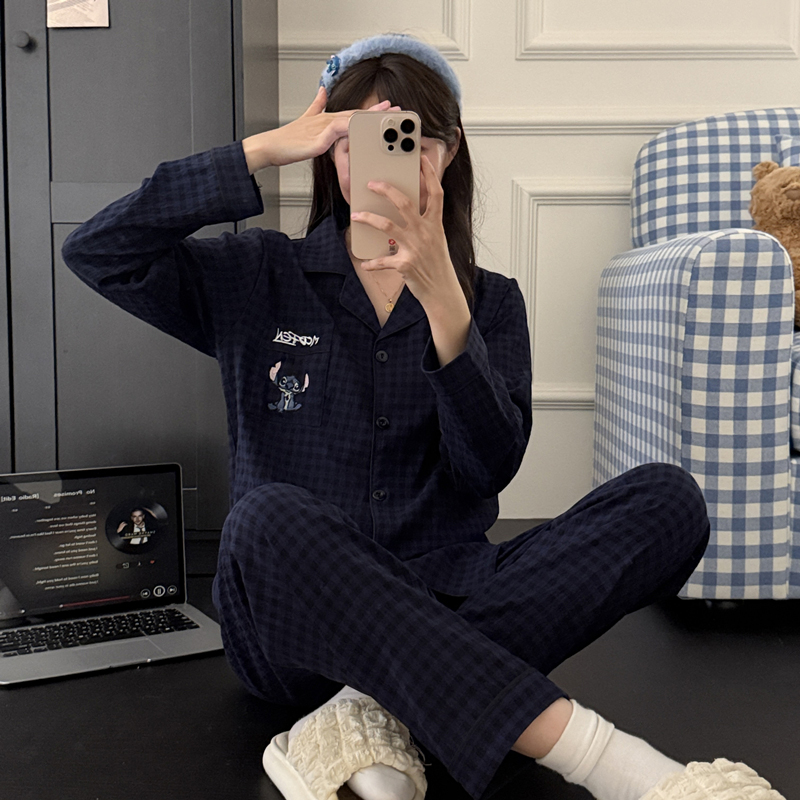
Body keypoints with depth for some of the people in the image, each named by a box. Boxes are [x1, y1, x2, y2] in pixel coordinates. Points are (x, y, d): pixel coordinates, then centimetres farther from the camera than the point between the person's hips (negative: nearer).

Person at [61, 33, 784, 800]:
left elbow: (489, 468, -6)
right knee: (272, 517, -36)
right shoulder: (259, 278, 9)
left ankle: (375, 716, -30)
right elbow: (95, 251, -4)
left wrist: (441, 298, -20)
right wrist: (262, 150, -7)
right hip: (300, 620, -1)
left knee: (668, 499, -20)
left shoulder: (489, 300, 10)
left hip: (445, 605, 2)